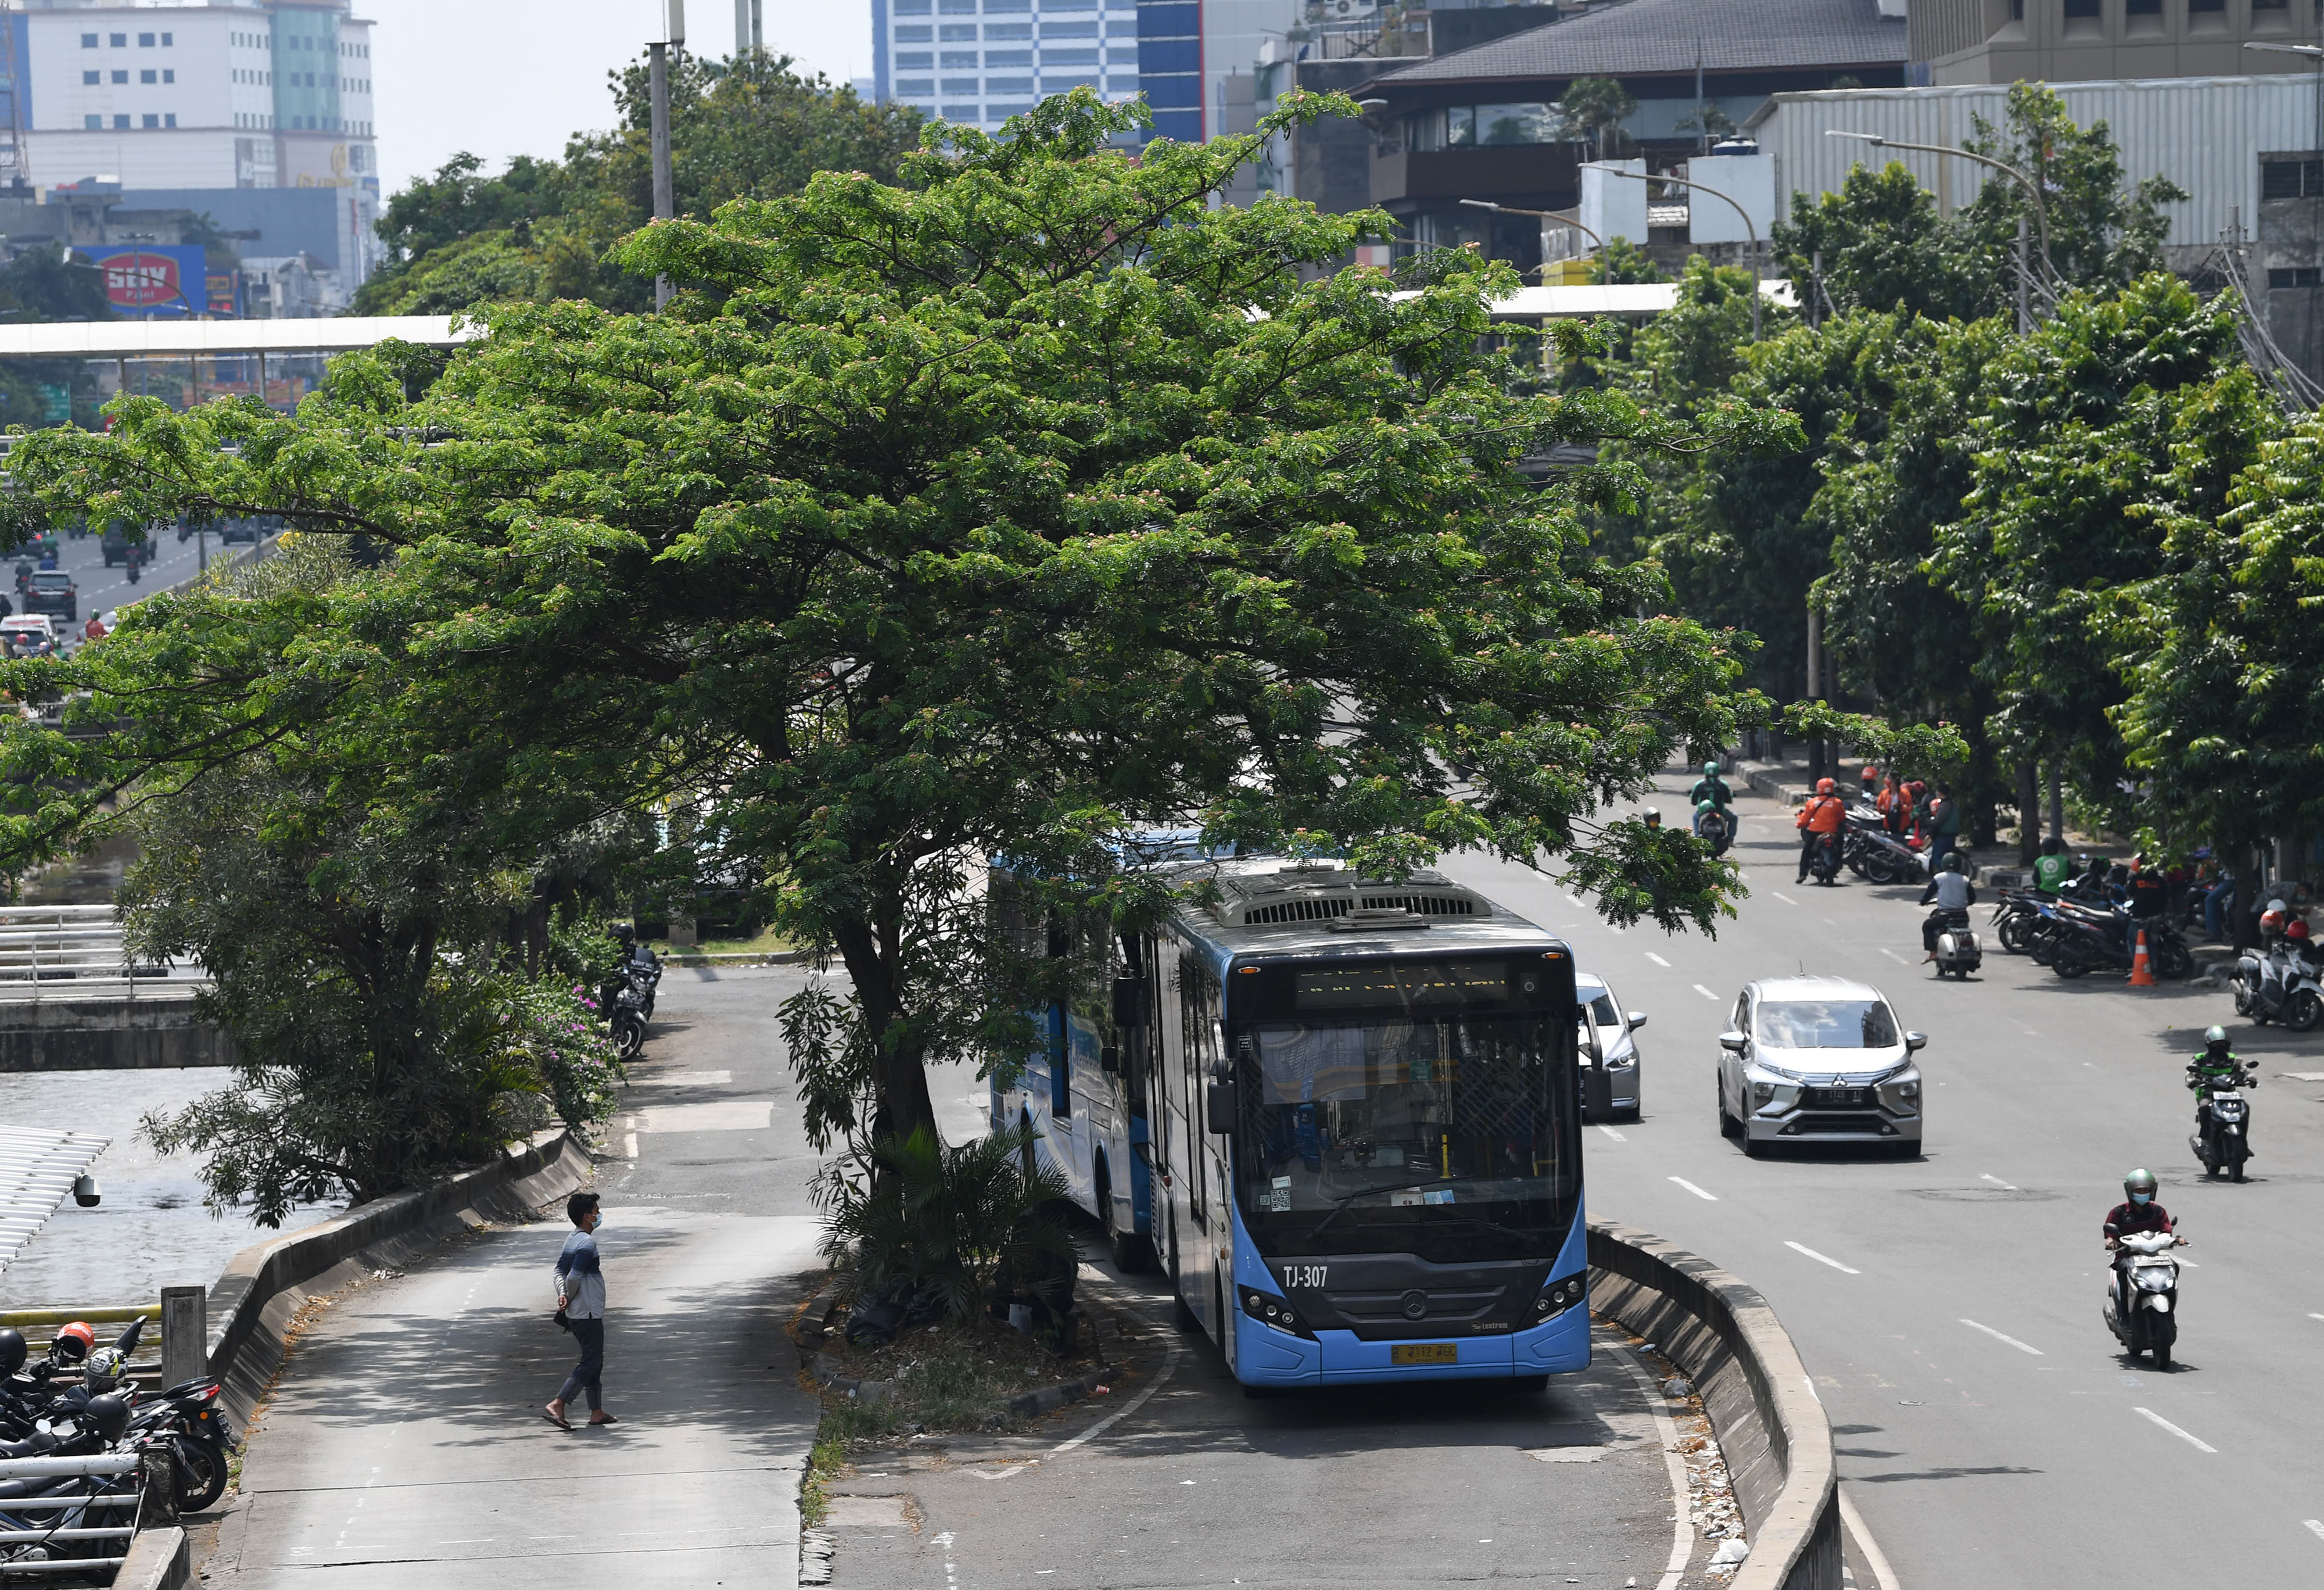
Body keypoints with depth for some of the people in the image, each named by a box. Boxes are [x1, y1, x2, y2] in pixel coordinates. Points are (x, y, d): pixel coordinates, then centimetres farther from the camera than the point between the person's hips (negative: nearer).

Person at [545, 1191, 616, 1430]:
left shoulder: (572, 1240, 12)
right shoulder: (587, 1243, -18)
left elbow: (560, 1271, 8)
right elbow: (574, 1277, -24)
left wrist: (563, 1295, -7)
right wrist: (570, 1299, -7)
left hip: (576, 1313, 10)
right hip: (588, 1313, -10)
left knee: (593, 1362, 16)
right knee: (590, 1363, -7)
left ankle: (597, 1412, 21)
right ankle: (556, 1406, -16)